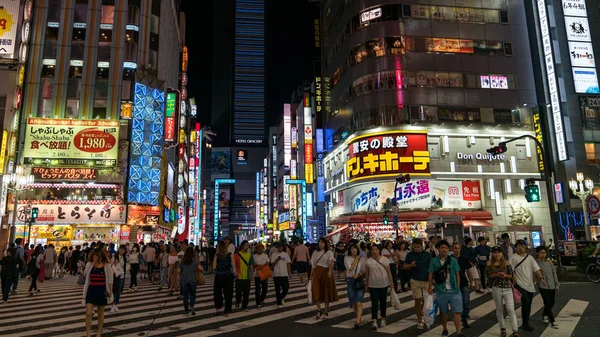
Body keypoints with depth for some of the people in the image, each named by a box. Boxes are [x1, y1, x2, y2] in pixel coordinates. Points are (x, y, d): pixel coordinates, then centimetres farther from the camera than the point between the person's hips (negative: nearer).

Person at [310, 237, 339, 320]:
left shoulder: (329, 252, -2)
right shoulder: (315, 253, 10)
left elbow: (331, 262, -18)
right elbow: (313, 265, 12)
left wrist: (330, 271, -35)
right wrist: (311, 276, 7)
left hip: (326, 272, -3)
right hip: (317, 273, 3)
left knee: (326, 292, 4)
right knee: (316, 291, -5)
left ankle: (326, 312, 16)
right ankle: (318, 311, 6)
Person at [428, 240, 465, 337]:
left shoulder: (453, 260, 3)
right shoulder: (434, 261, -1)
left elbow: (457, 275, 7)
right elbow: (430, 275, 1)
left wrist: (458, 288, 3)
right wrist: (430, 287, -7)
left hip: (454, 290, 1)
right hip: (441, 291, 0)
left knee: (457, 311, -3)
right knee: (443, 312, 13)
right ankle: (445, 329, 31)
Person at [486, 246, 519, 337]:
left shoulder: (506, 263, -1)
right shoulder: (489, 263, -1)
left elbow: (512, 274, 2)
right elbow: (487, 275, -3)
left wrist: (505, 275, -18)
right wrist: (497, 274, -18)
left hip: (507, 288, 0)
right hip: (496, 288, 0)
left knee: (511, 309, -6)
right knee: (499, 309, 12)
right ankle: (502, 328, 28)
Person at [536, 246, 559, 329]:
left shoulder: (549, 262, 5)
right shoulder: (536, 263, -8)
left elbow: (554, 273, 9)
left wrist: (557, 284, 9)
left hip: (552, 286, 5)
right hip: (543, 286, -5)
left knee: (552, 303, 14)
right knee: (548, 303, -6)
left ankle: (544, 314, 39)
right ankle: (552, 322, 4)